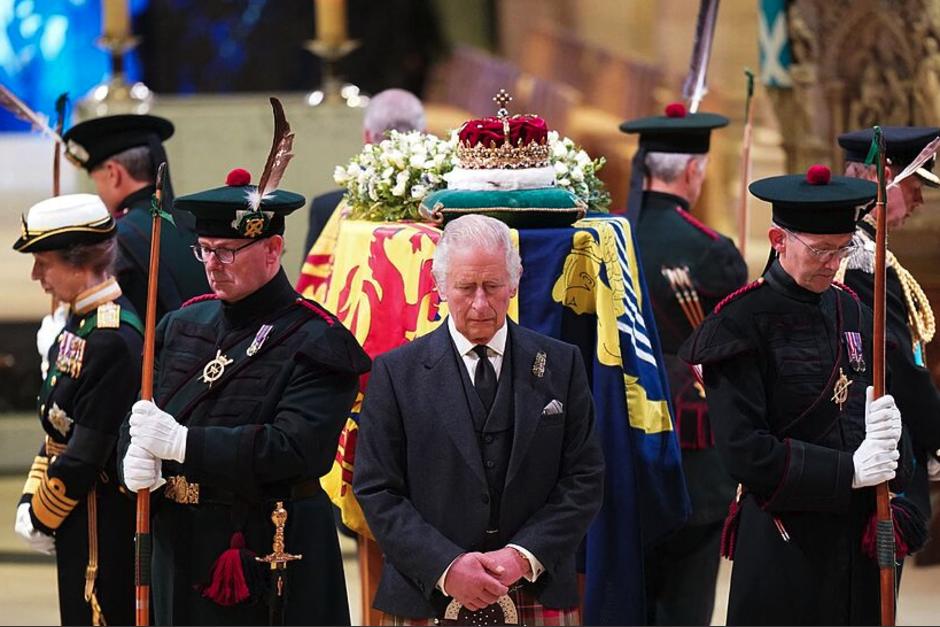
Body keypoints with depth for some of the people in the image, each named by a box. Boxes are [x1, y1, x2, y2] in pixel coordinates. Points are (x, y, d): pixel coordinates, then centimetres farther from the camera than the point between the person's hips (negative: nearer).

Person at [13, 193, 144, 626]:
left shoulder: (113, 339, -21)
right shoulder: (81, 322, 10)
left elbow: (88, 452, -21)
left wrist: (43, 516, -10)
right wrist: (30, 503, 8)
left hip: (104, 532, -10)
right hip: (81, 525, 10)